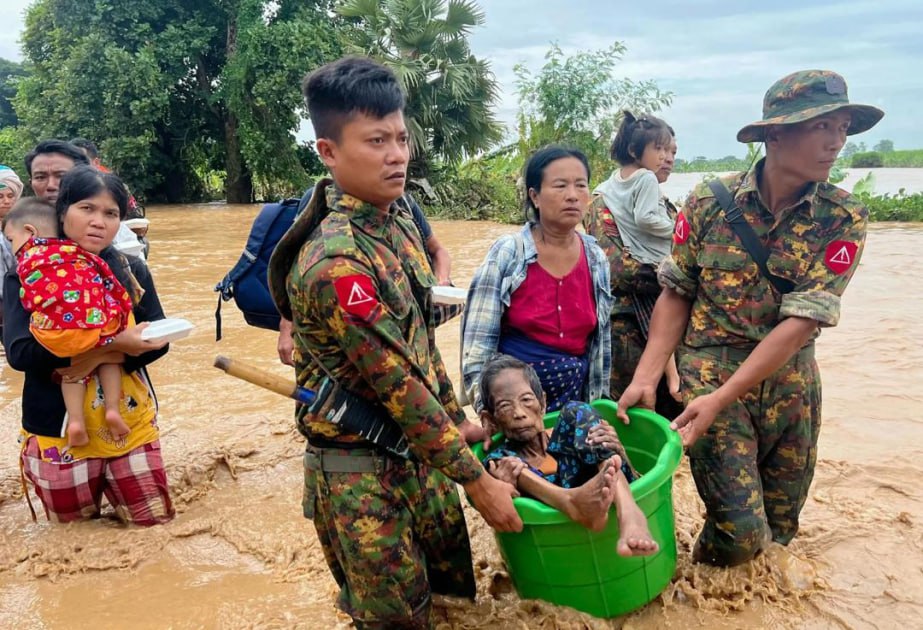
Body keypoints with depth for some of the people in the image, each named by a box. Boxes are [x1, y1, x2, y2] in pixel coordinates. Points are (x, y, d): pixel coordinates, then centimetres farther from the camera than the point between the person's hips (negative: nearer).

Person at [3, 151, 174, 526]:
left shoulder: (131, 270, -2)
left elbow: (158, 341, -3)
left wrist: (98, 358, -21)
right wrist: (112, 342, -28)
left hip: (130, 420, 2)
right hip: (58, 427, -2)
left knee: (155, 517, 10)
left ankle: (109, 482, 37)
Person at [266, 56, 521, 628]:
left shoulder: (397, 222, 1)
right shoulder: (336, 262, -27)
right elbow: (398, 388, -25)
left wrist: (457, 420, 15)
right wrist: (478, 482, -17)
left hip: (417, 447, 8)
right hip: (359, 469, -8)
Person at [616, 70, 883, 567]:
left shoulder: (844, 219, -8)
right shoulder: (708, 203, -8)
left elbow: (802, 321, -16)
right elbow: (677, 294, -3)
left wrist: (721, 399, -23)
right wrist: (646, 378, -13)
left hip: (790, 384, 3)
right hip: (709, 371, -2)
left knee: (779, 530, 15)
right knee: (741, 532, -7)